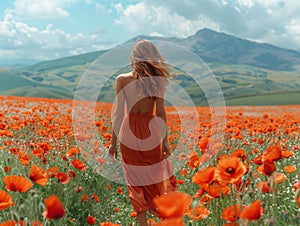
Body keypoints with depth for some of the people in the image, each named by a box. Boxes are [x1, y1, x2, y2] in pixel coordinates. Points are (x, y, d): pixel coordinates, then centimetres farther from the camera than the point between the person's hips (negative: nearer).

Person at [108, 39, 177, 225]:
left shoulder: (122, 80, -8)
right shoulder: (156, 79, -6)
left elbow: (118, 113, -8)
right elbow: (160, 112, -7)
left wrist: (113, 142, 0)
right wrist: (165, 140, 0)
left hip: (129, 133, 0)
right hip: (151, 131, 1)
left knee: (136, 179, 11)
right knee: (154, 172, 21)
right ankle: (161, 211, 34)